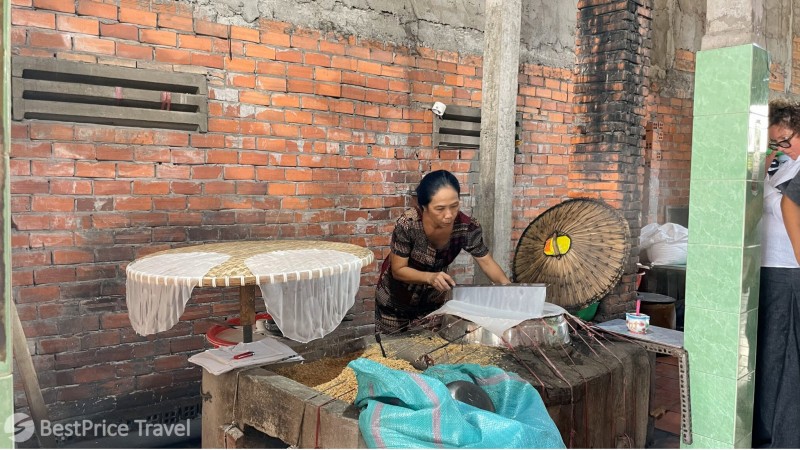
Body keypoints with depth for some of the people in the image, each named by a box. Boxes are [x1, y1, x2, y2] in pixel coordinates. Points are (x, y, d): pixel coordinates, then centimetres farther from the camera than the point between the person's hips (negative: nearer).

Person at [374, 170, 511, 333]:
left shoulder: (467, 227, -25)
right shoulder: (407, 224, -33)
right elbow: (398, 270, -24)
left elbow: (487, 262, -13)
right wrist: (430, 277, -40)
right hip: (396, 299, -2)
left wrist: (507, 285, -31)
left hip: (433, 298, 3)